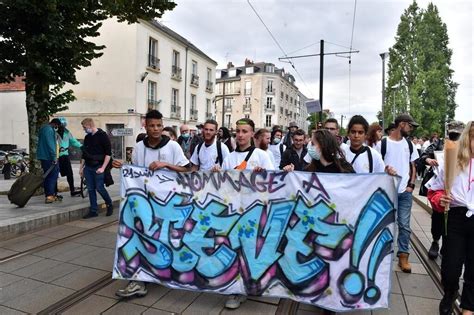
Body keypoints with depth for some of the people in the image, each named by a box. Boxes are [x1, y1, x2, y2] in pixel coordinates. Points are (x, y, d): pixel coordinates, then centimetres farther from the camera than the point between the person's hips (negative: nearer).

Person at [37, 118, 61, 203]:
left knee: (47, 175, 13)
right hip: (48, 157, -10)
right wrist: (54, 157, -20)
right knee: (53, 175, -6)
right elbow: (50, 144, -20)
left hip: (43, 156, 10)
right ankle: (50, 195, -7)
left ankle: (48, 195, 19)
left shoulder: (44, 128, 20)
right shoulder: (49, 130, -14)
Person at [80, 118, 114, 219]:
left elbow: (108, 153, -12)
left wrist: (103, 168, -17)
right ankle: (93, 211, 14)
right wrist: (81, 167, 17)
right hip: (88, 167, 6)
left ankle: (109, 205, 16)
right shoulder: (87, 137, 13)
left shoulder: (102, 136, -8)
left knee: (99, 188, -6)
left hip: (98, 168, -6)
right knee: (91, 189, 6)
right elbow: (84, 154, 20)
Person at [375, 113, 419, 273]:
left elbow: (413, 166, 14)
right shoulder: (383, 144, -6)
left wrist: (411, 185, 2)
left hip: (405, 192, 3)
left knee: (404, 225, 5)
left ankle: (403, 256, 14)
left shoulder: (409, 144, 8)